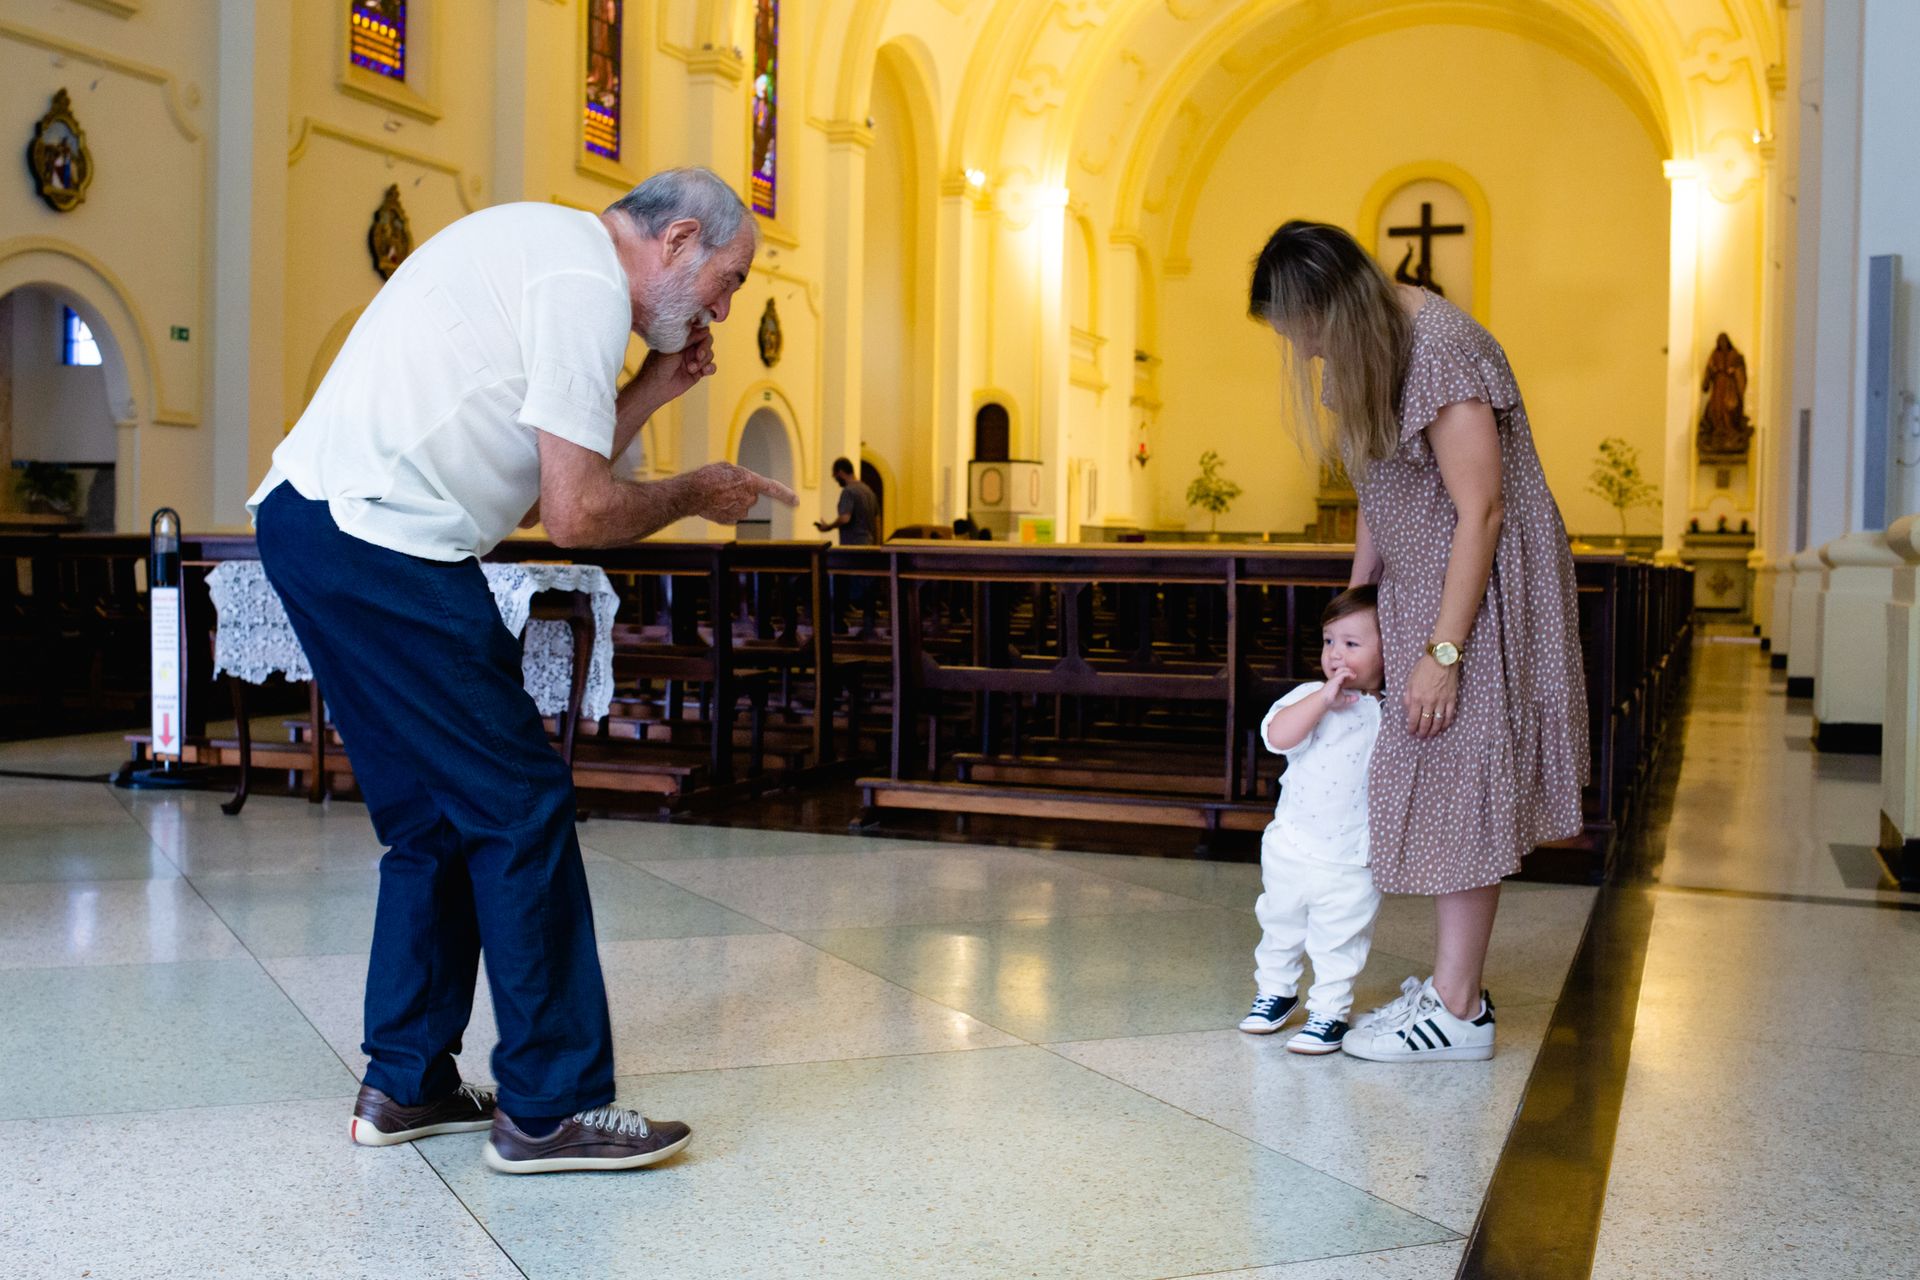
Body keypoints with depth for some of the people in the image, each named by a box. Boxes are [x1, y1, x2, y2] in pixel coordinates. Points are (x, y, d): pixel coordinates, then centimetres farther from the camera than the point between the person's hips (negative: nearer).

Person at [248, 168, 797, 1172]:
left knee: (440, 815, 15)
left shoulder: (541, 246, 22)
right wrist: (693, 494, 3)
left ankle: (405, 1085, 22)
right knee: (519, 810, -6)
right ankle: (549, 1107, 1)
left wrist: (657, 385, 16)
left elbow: (542, 476, 18)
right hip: (378, 545, -11)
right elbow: (575, 514, -13)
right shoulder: (589, 281, -9)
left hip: (310, 518, 11)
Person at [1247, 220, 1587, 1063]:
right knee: (1436, 792, 10)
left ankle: (1458, 1014, 3)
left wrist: (1442, 652, -22)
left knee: (1459, 787, -5)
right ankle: (1451, 983, 18)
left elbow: (1481, 512, -23)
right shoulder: (1371, 349, 7)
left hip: (1481, 592, -9)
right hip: (1420, 590, 9)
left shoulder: (1442, 352, -22)